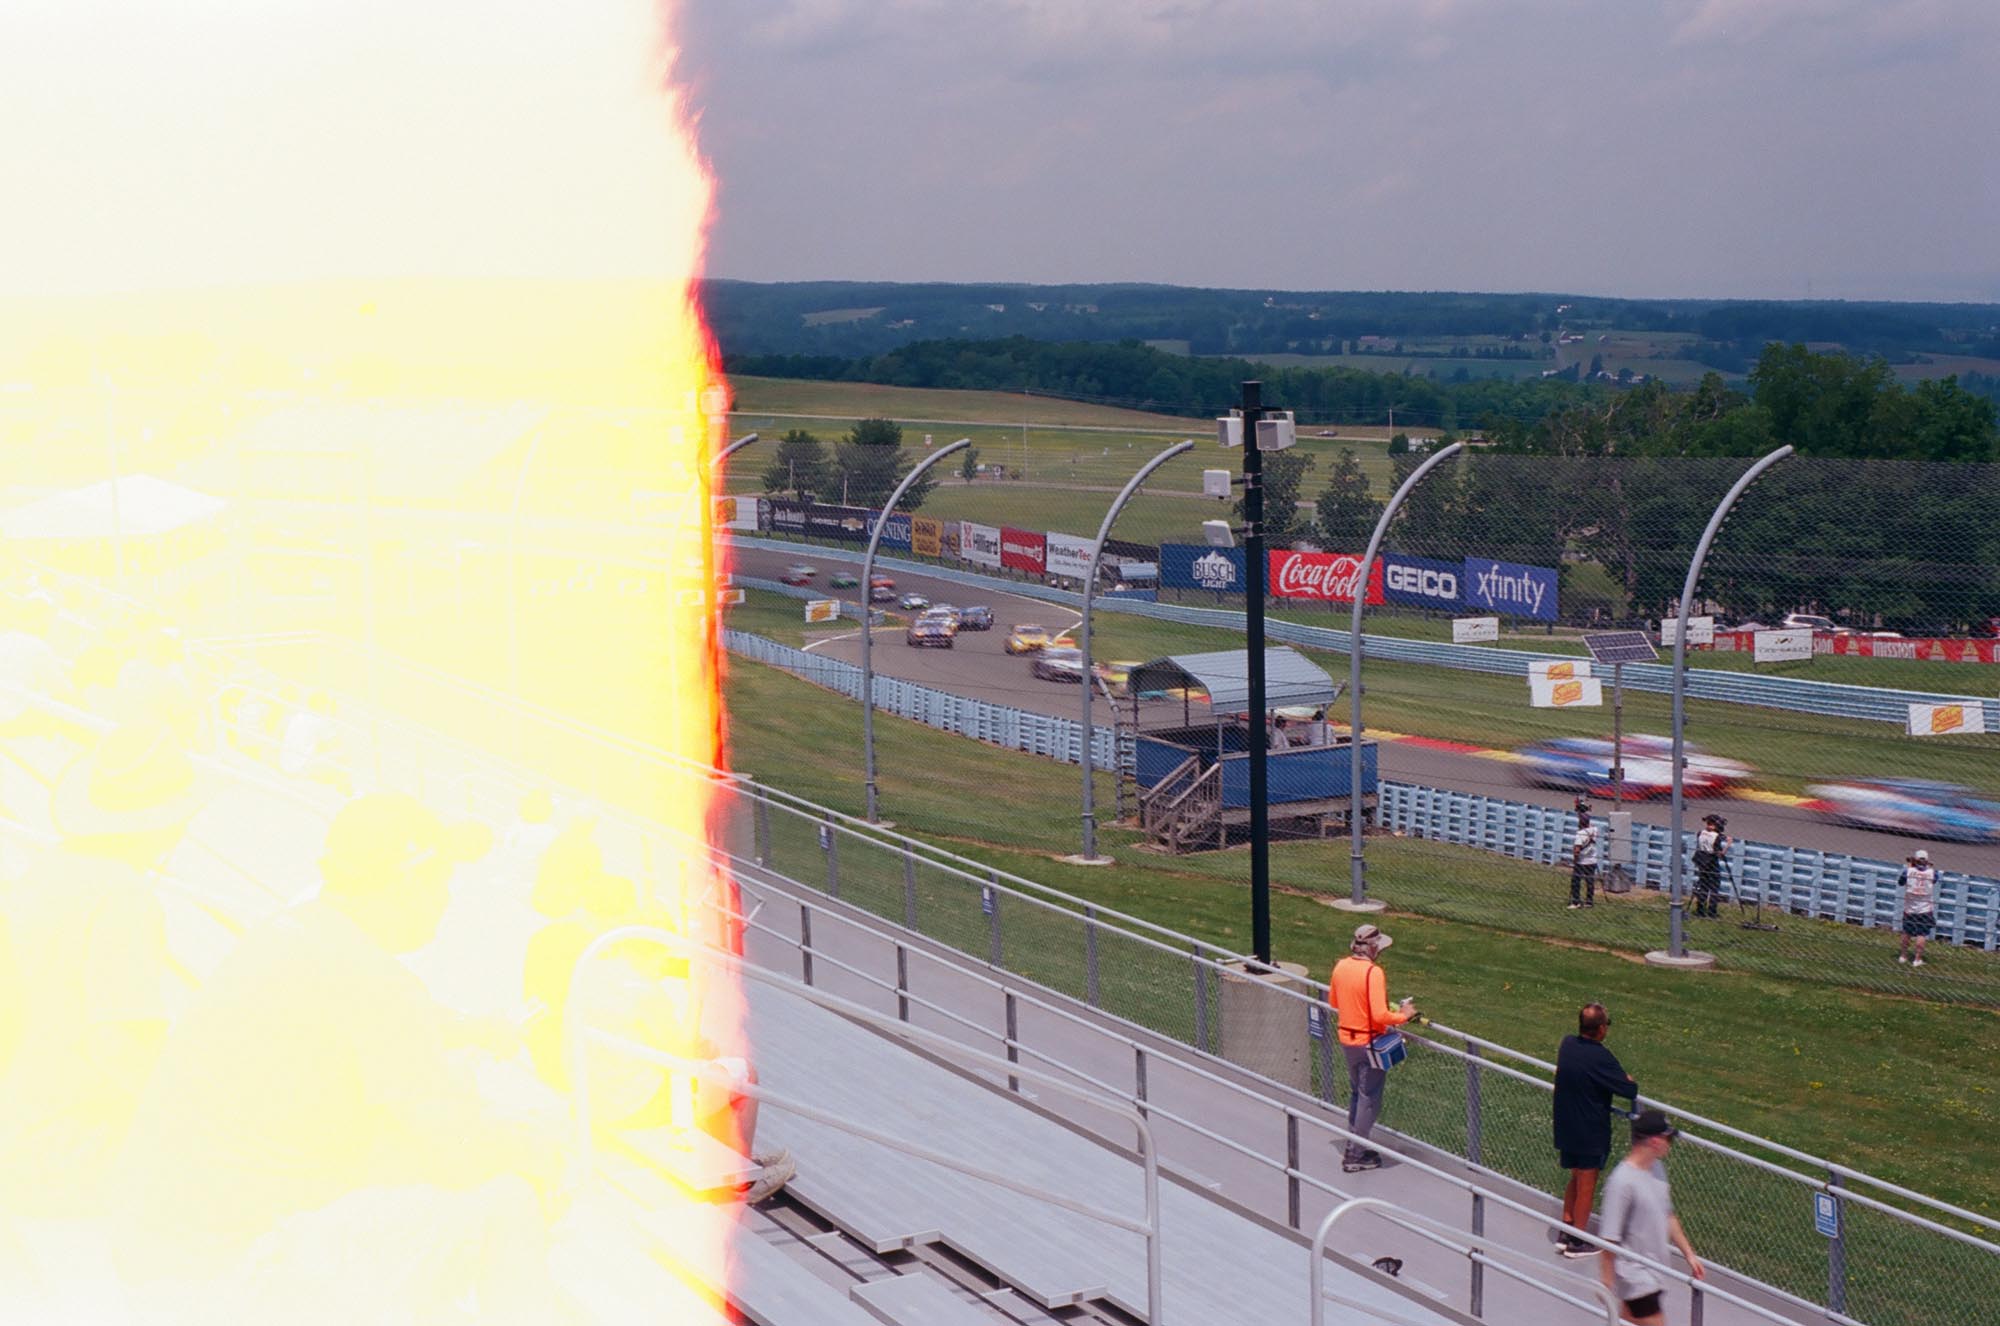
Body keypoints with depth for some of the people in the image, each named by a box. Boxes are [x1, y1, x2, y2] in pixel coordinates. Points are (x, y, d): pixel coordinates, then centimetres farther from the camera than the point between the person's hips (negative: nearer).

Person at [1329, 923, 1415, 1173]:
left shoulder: (1341, 966, -1)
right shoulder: (1373, 972, -25)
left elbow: (1334, 1002, 13)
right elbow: (1380, 1016, -28)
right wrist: (1403, 1015, -12)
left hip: (1346, 1038, 8)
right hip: (1369, 1043, -7)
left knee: (1356, 1093, 22)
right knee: (1369, 1099, 5)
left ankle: (1353, 1146, 31)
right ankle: (1356, 1156, 9)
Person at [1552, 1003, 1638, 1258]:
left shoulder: (1567, 1044, -3)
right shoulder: (1601, 1058, -25)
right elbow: (1630, 1091, -23)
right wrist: (1628, 1081, 2)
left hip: (1565, 1129, 7)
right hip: (1591, 1132, -7)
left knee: (1575, 1180, 23)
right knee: (1586, 1187, 7)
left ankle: (1565, 1233, 28)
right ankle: (1577, 1242, 17)